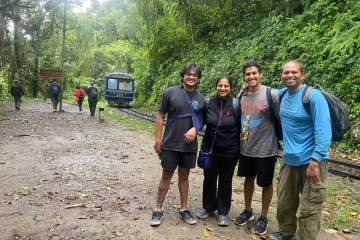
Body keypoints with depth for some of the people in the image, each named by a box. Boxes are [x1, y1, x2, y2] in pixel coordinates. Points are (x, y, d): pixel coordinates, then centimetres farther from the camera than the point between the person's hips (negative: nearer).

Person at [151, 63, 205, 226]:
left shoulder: (200, 99, 4)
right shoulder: (170, 93, -6)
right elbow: (160, 116, -4)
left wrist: (195, 128, -11)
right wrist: (157, 139, -8)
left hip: (189, 145, 3)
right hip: (170, 144, -3)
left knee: (184, 176, 14)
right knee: (167, 176, 7)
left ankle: (184, 209, 28)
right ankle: (158, 209, 22)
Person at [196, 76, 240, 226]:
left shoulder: (236, 104, -9)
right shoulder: (208, 103, -3)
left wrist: (240, 148, -4)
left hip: (229, 151, -2)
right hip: (209, 149, 2)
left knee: (225, 181, 11)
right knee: (209, 179, 14)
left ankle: (223, 212, 28)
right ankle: (208, 207, 35)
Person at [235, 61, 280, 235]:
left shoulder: (271, 94, -14)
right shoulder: (242, 97, 3)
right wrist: (240, 142, 11)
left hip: (265, 149, -5)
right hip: (246, 149, 5)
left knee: (266, 184, 11)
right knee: (249, 178, 19)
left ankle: (263, 217, 29)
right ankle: (248, 211, 38)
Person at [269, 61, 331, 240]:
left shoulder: (314, 96, -14)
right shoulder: (282, 94, 5)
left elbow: (324, 132, -19)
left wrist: (314, 161, -25)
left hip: (311, 161, -6)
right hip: (289, 160, 7)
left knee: (309, 210, 2)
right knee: (284, 202, 20)